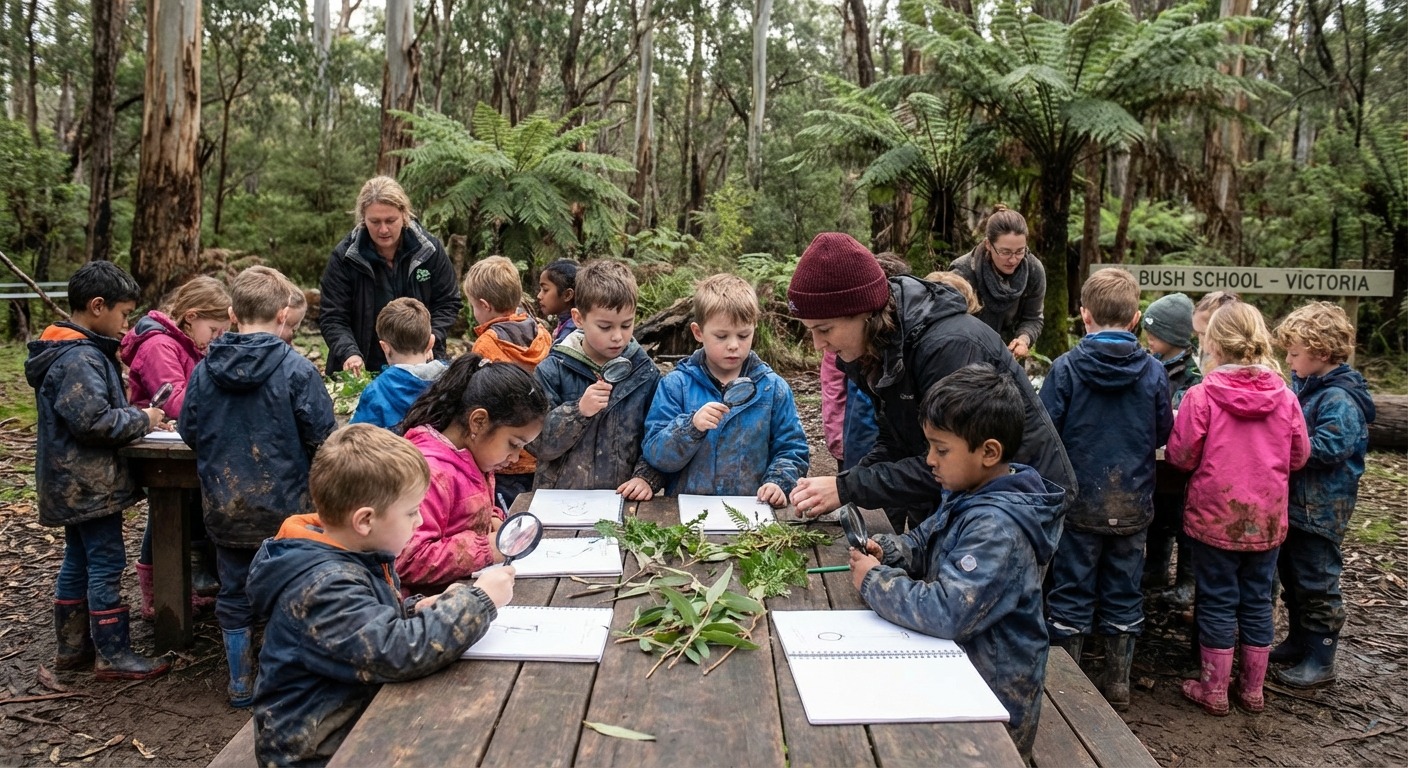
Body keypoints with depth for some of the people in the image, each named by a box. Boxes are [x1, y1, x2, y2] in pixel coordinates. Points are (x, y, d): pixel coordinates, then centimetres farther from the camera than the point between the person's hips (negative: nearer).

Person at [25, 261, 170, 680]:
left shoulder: (69, 350, 12)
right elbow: (94, 420, -28)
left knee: (78, 562, 18)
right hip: (89, 484, -11)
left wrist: (136, 416, 6)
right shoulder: (81, 358, -21)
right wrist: (142, 419, -13)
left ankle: (71, 646, 28)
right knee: (106, 565, -3)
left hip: (74, 483, 11)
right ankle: (113, 656, 5)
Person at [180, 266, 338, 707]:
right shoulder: (296, 369, -15)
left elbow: (188, 431, 6)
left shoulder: (205, 369, -3)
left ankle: (241, 685, 29)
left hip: (223, 508, 4)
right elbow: (322, 438, -13)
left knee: (234, 595, 17)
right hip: (283, 505, -3)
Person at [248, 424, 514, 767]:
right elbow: (398, 651, -34)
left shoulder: (353, 555, 2)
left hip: (356, 716, 8)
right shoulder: (324, 585, -25)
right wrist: (478, 600, -24)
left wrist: (420, 611, -3)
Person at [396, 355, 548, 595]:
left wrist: (492, 519, 6)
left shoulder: (470, 459, 9)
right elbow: (409, 558, -29)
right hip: (433, 598, -9)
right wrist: (487, 548, -23)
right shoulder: (431, 472, -22)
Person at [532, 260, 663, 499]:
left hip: (623, 499, 2)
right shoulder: (552, 371, 0)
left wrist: (646, 478, -10)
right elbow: (539, 444, -2)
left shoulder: (646, 374, 5)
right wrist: (578, 411, -14)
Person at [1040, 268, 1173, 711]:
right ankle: (1118, 683, 24)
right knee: (1123, 594, 14)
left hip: (1079, 501, -2)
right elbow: (1163, 433, 4)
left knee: (1071, 591, 9)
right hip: (1133, 504, 2)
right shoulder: (1153, 372, -6)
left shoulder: (1066, 368, -13)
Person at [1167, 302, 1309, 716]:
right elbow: (1299, 456, 5)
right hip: (1268, 519, 3)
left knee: (1217, 601, 8)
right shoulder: (1285, 397, -4)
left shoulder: (1201, 396, -16)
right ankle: (1253, 689, 27)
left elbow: (1181, 456, -11)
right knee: (1257, 600, 15)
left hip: (1215, 516, -3)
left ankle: (1214, 689, 18)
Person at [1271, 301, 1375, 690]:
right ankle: (1299, 641, 34)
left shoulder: (1340, 399, -21)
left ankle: (1320, 661, 13)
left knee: (1316, 583, 1)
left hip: (1322, 508, -9)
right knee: (1292, 574, 19)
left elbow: (1327, 448, -28)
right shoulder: (1305, 385, 7)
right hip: (1296, 501, 9)